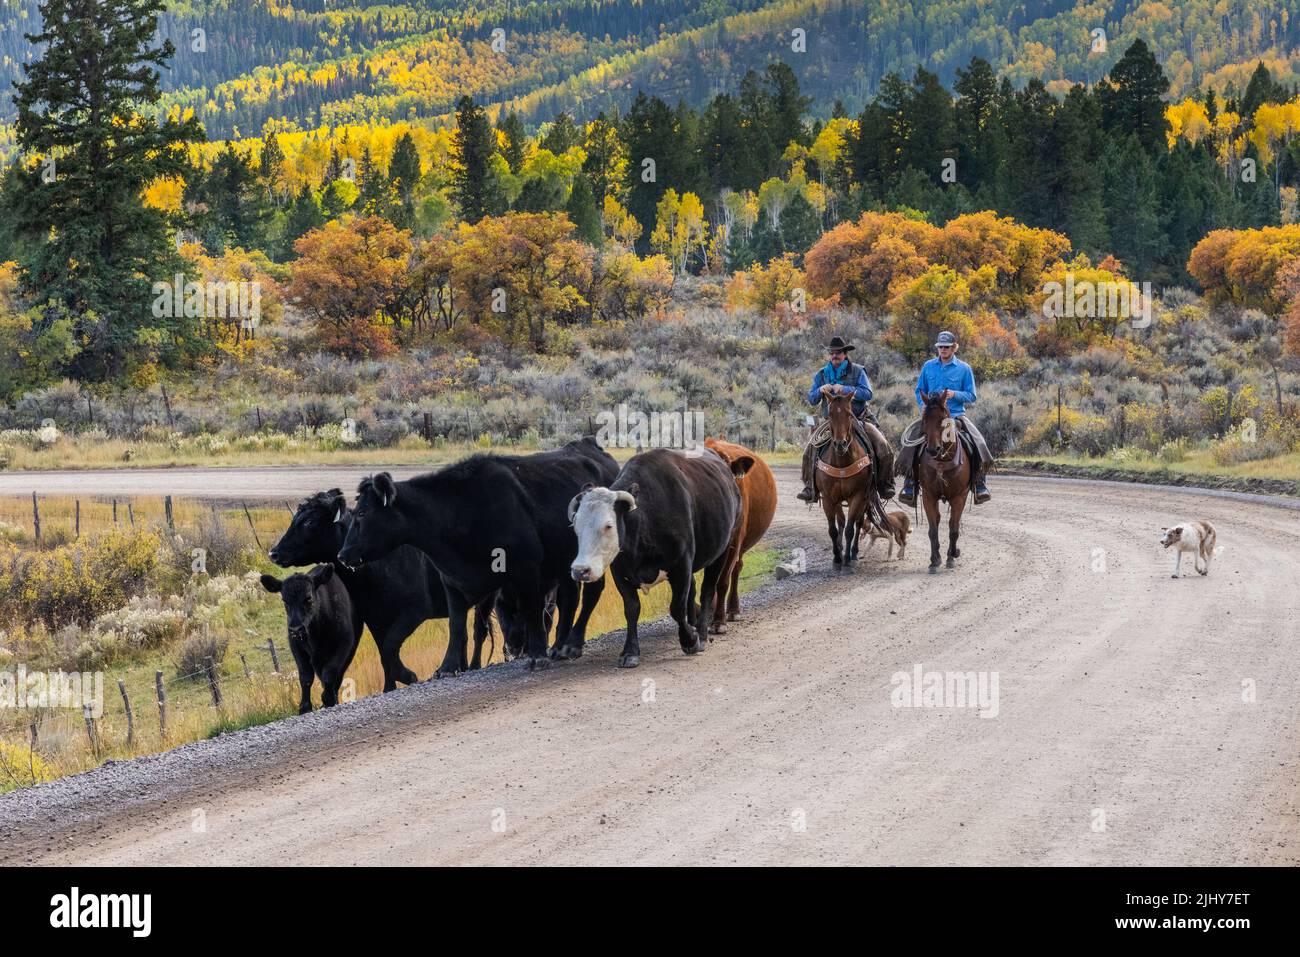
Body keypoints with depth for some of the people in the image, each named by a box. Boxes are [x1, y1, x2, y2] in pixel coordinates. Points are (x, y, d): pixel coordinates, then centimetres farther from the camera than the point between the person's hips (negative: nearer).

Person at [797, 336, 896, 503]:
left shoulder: (857, 371, 2)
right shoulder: (821, 374, 10)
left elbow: (867, 394, -10)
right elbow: (812, 400, 8)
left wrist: (845, 389, -22)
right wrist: (820, 391, -14)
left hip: (858, 419, -1)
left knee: (883, 448, -18)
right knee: (811, 449, -21)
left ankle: (885, 485, -3)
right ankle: (810, 487, -12)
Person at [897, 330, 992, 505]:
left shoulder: (964, 369, 4)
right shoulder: (928, 367, 10)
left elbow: (971, 397, 4)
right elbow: (919, 391, 18)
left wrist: (955, 394, -14)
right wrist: (923, 404, -2)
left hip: (956, 415, -1)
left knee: (978, 443, -21)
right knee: (911, 439, -21)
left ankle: (980, 484, -8)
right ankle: (909, 484, -14)